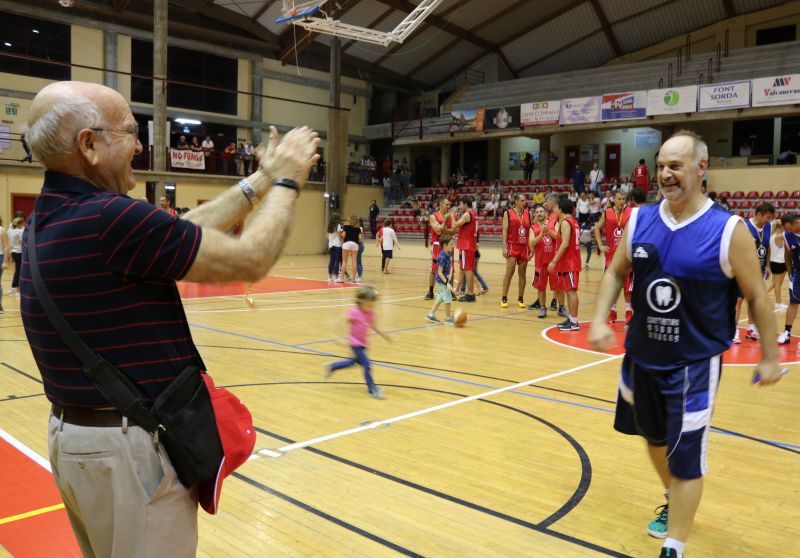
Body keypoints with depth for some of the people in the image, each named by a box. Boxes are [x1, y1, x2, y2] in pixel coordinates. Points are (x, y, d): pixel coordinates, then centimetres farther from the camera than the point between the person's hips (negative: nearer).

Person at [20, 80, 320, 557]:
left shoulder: (54, 217, 5)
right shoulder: (108, 219, -25)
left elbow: (184, 231, 10)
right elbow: (249, 262, -18)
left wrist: (261, 180, 12)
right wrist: (286, 182, -3)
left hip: (77, 435, 10)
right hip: (129, 445, -9)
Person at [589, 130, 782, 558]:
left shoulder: (728, 230, -14)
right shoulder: (639, 220, -4)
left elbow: (757, 297, -5)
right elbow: (616, 272, 9)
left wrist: (770, 357, -1)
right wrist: (600, 320, -4)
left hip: (694, 364, -5)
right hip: (641, 357, 5)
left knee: (686, 458, -1)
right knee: (655, 438, 23)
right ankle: (673, 502, 49)